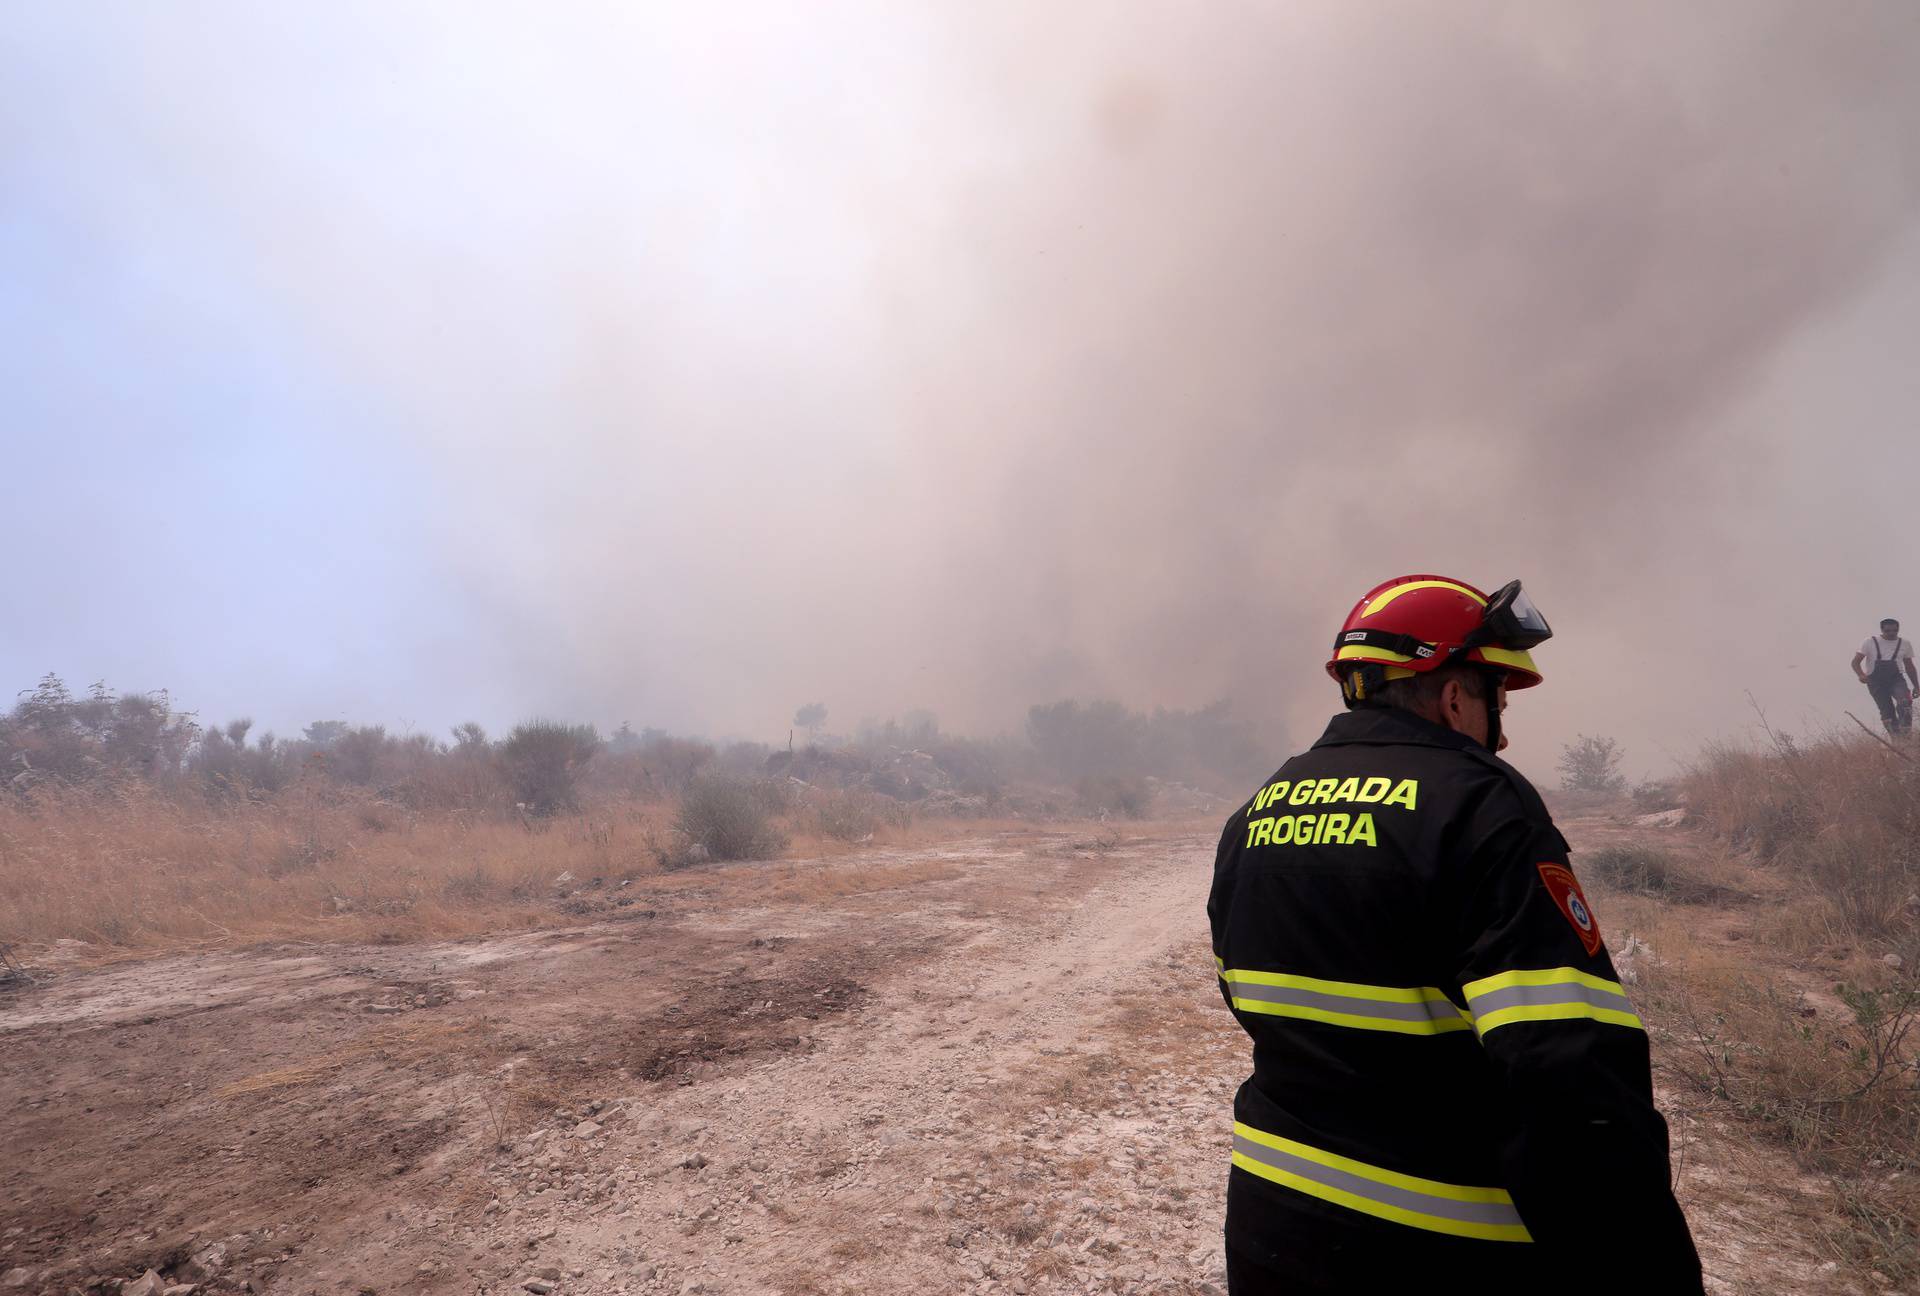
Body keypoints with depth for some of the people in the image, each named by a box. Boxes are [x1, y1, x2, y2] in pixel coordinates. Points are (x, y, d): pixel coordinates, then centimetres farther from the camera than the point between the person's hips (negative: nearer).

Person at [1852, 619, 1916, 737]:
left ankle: (1906, 730, -21)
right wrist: (1861, 675, -25)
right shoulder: (1870, 643, -2)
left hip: (1895, 679, 2)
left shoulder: (1905, 644, 8)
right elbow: (1855, 662, -5)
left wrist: (1916, 686, 16)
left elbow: (1909, 667, 18)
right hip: (1876, 681, -2)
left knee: (1905, 700, -28)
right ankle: (1896, 736, 2)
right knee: (1887, 711, -8)